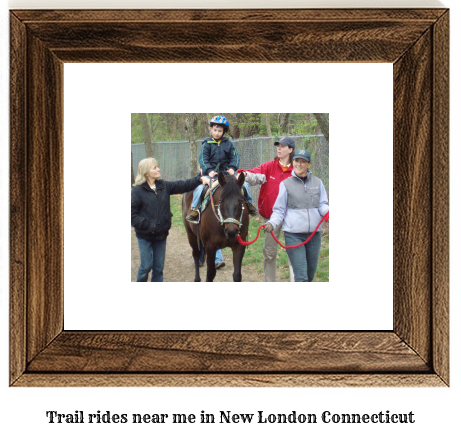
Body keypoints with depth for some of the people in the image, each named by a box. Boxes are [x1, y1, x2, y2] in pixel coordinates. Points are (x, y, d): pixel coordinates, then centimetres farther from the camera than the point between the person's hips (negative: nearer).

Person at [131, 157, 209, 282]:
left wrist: (200, 179, -8)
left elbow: (182, 186, 3)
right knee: (146, 266, -1)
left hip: (161, 234, 5)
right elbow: (132, 215, -12)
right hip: (145, 235, -5)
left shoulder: (164, 186, 4)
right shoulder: (137, 190, -11)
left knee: (159, 267, 10)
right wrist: (146, 225, -21)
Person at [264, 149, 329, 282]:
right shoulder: (286, 184, 1)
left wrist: (328, 211, -16)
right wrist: (272, 223, -15)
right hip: (294, 235, -3)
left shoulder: (317, 182, 8)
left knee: (310, 274, 14)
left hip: (314, 234, 4)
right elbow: (279, 210, 4)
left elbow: (322, 205, 8)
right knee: (301, 276, -11)